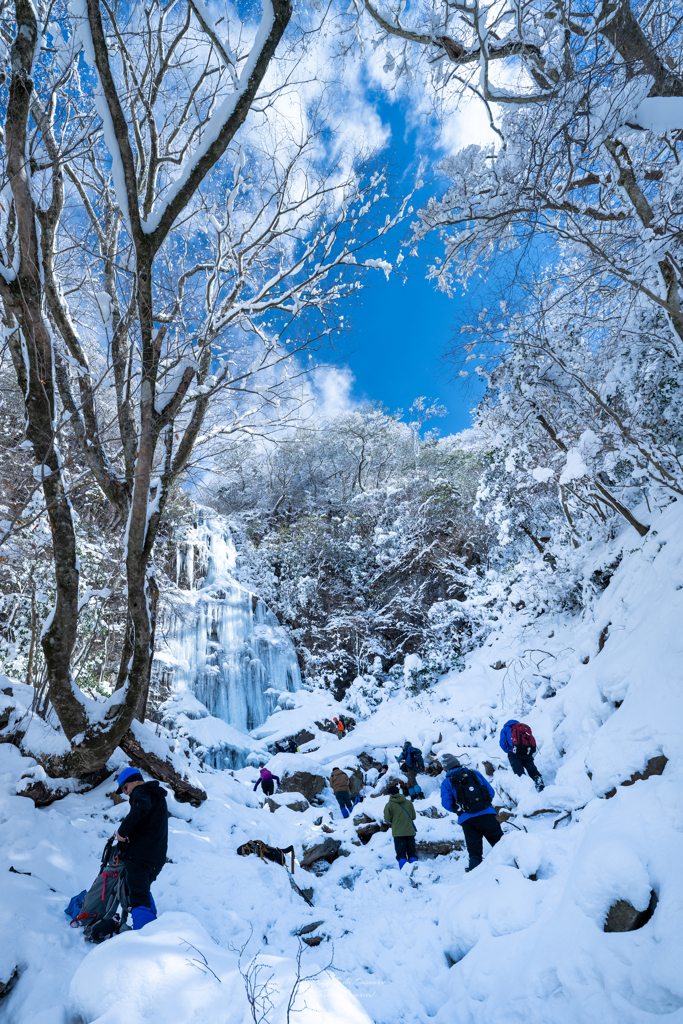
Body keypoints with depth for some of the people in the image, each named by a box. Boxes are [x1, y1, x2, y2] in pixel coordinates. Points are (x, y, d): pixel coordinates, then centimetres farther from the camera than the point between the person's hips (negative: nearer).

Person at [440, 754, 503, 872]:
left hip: (467, 820, -1)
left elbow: (447, 804, -2)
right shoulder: (475, 773, 8)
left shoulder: (446, 783, 2)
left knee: (474, 852, 10)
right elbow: (491, 792, 11)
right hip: (487, 814, 1)